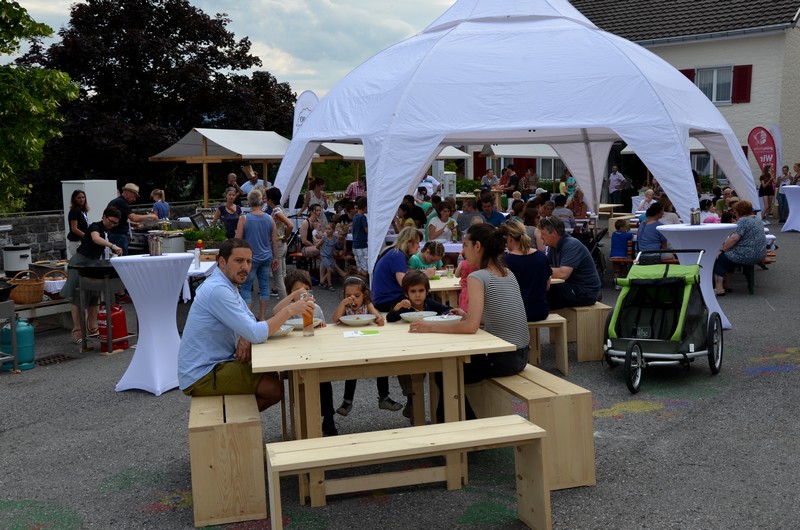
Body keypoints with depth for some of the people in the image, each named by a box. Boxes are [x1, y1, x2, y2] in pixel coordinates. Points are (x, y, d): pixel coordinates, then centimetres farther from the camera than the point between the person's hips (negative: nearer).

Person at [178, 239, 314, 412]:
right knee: (276, 389, -15)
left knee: (272, 376, 14)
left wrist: (245, 338, -9)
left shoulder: (226, 284, 9)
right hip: (201, 376, -10)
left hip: (214, 363, 10)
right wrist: (289, 310, -22)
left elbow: (249, 321, 13)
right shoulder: (218, 290, -24)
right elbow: (256, 334, -27)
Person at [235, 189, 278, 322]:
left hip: (250, 258, -4)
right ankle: (261, 317, 15)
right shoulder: (269, 219, 0)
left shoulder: (243, 219, -10)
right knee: (264, 286, 10)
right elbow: (275, 240, 5)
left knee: (246, 287, 5)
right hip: (266, 257, 4)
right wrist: (275, 257, 15)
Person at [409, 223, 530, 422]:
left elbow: (471, 327, -25)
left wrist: (430, 327, -16)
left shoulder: (478, 277, -17)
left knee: (444, 375, 15)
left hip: (502, 358, -8)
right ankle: (445, 422, 35)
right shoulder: (508, 274, 8)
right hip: (521, 354, 8)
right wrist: (467, 315, 11)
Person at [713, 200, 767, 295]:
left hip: (747, 256, -10)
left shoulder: (743, 220, -14)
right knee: (727, 255, 22)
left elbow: (734, 238, -22)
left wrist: (721, 250, -15)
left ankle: (719, 288, -6)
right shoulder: (758, 220, 16)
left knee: (719, 258, 2)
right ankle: (723, 282, 17)